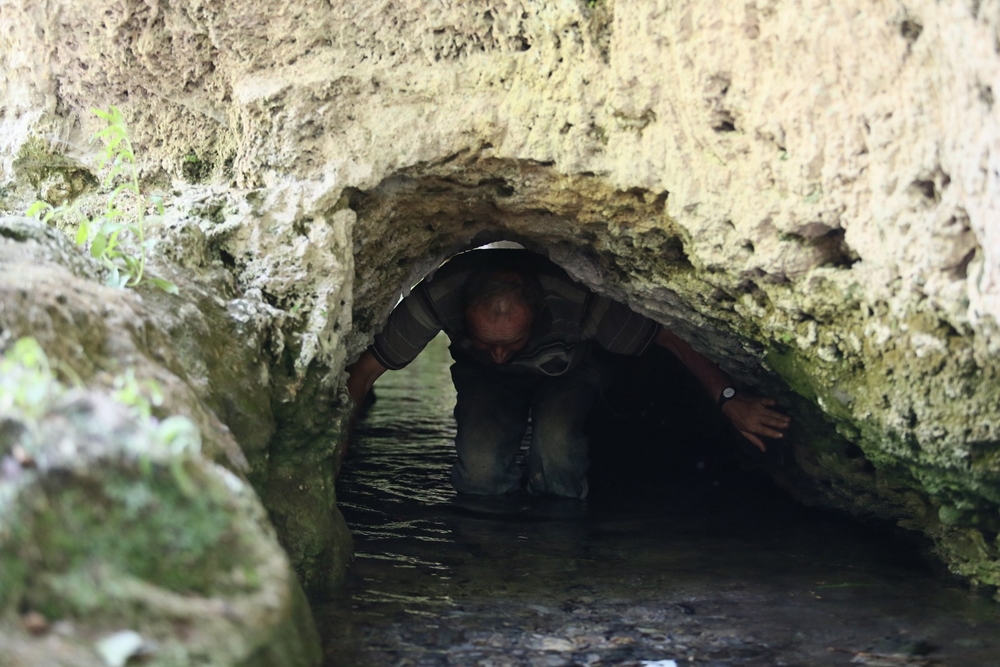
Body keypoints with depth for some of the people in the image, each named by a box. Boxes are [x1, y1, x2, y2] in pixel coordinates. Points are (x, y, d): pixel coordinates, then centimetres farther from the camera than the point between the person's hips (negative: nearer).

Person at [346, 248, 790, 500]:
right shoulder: (439, 297, -39)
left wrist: (728, 399, -38)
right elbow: (362, 372, -29)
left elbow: (671, 336, -32)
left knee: (556, 438, -32)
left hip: (566, 374, -1)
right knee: (479, 471, -26)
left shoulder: (576, 301, -42)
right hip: (484, 381, 1)